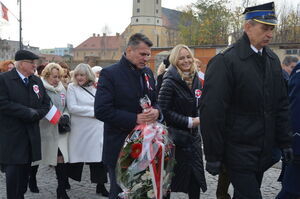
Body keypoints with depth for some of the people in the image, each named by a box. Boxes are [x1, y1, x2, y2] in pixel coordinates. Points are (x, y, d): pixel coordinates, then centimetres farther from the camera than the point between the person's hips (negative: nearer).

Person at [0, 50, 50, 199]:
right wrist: (29, 112, -17)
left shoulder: (37, 81, 13)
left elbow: (46, 103, 13)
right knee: (13, 171, -6)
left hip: (31, 135, 6)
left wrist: (37, 114, -7)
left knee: (25, 171, 10)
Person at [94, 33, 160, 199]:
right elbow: (101, 111, -19)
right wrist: (134, 119, -22)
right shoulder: (110, 74, -11)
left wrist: (156, 111, -7)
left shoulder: (148, 73, 10)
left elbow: (156, 101, 18)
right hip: (120, 148, -6)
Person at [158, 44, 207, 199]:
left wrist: (199, 118, 3)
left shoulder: (196, 79, 9)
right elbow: (164, 111, -16)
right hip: (176, 138, -6)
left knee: (196, 176, 9)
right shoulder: (170, 82, -12)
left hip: (193, 136, 7)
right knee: (173, 178, 0)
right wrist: (189, 122, -16)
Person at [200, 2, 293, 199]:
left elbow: (281, 105, 13)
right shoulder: (225, 61, -14)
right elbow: (212, 112, -16)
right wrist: (213, 156, -14)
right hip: (238, 151, -6)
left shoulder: (273, 60, 8)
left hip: (264, 151, 6)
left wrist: (284, 141, 10)